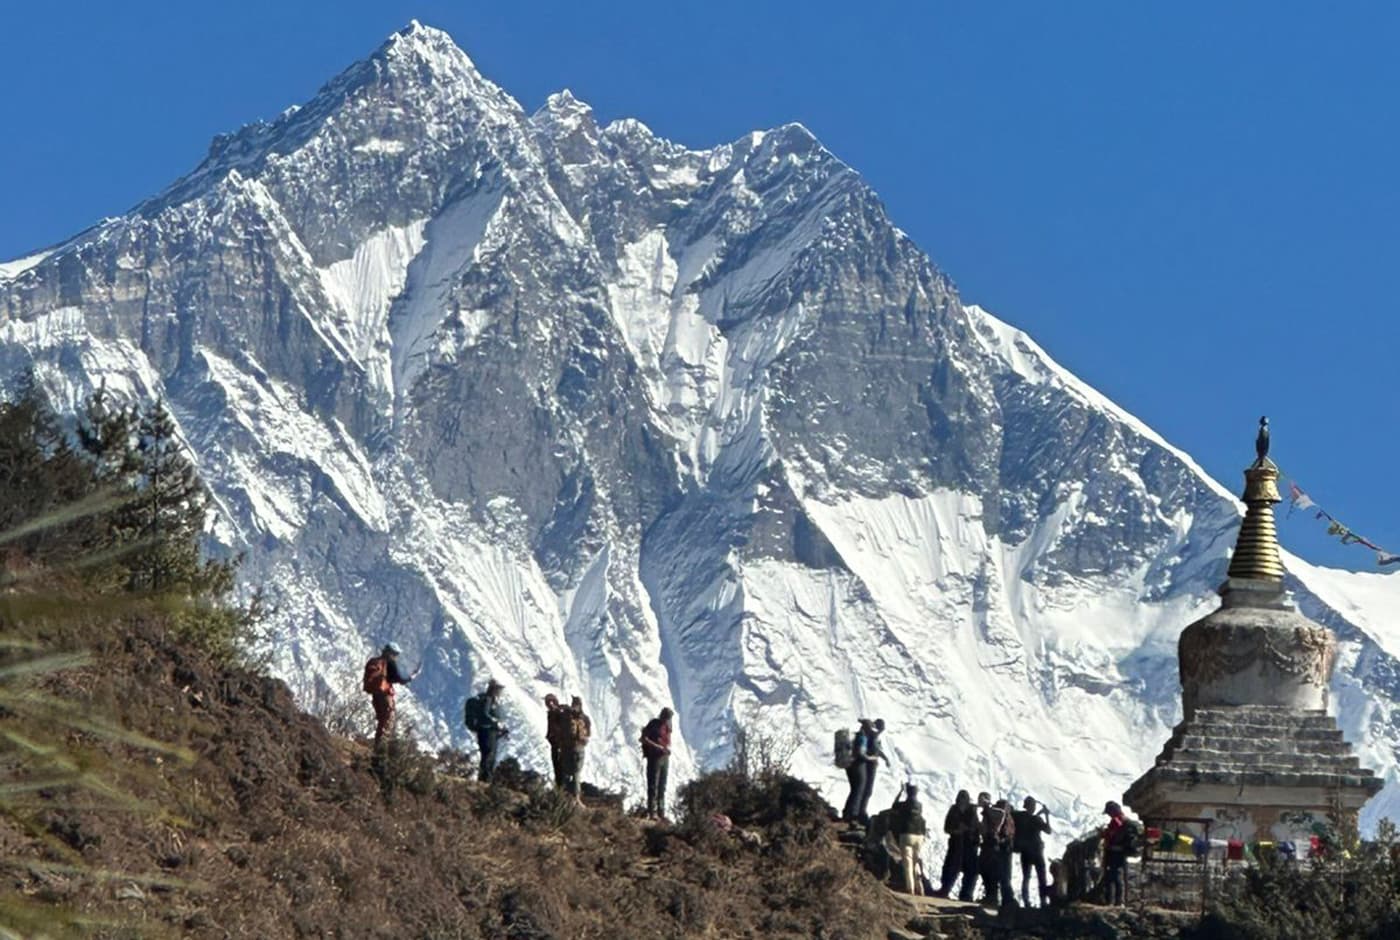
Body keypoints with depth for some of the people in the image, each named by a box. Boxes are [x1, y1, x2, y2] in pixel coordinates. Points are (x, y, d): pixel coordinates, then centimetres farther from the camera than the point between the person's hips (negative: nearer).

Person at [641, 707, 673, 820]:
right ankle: (652, 812, -8)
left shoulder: (667, 726, 12)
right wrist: (657, 747, -21)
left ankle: (661, 812, 13)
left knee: (662, 787, 9)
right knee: (653, 785, -8)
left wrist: (668, 748, 2)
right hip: (654, 758, -7)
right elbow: (644, 738, -15)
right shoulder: (653, 724, -9)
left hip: (665, 758, 7)